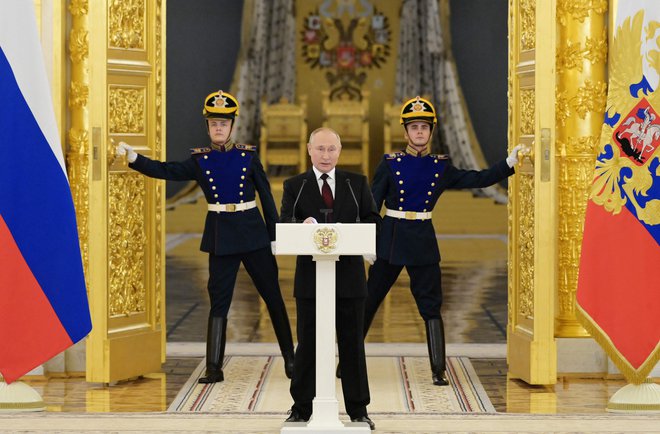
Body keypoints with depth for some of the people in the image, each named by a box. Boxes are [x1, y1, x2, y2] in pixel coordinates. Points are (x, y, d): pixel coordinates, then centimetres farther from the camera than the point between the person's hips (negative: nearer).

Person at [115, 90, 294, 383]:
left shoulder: (248, 155, 2)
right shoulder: (199, 160, 3)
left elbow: (266, 196, 4)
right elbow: (167, 171, -9)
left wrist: (275, 235, 1)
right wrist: (134, 158, -23)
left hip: (252, 231, 0)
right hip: (220, 235, 0)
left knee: (272, 295, 5)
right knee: (219, 300, 1)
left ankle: (290, 358, 17)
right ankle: (214, 368, 4)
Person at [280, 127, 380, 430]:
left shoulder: (357, 183, 8)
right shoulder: (294, 186, 5)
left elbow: (373, 221, 4)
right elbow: (283, 224, -4)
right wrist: (303, 225, -27)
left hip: (349, 274, 1)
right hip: (310, 276, 0)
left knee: (352, 343, 5)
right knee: (307, 343, 4)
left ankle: (358, 410, 13)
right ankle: (301, 408, 14)